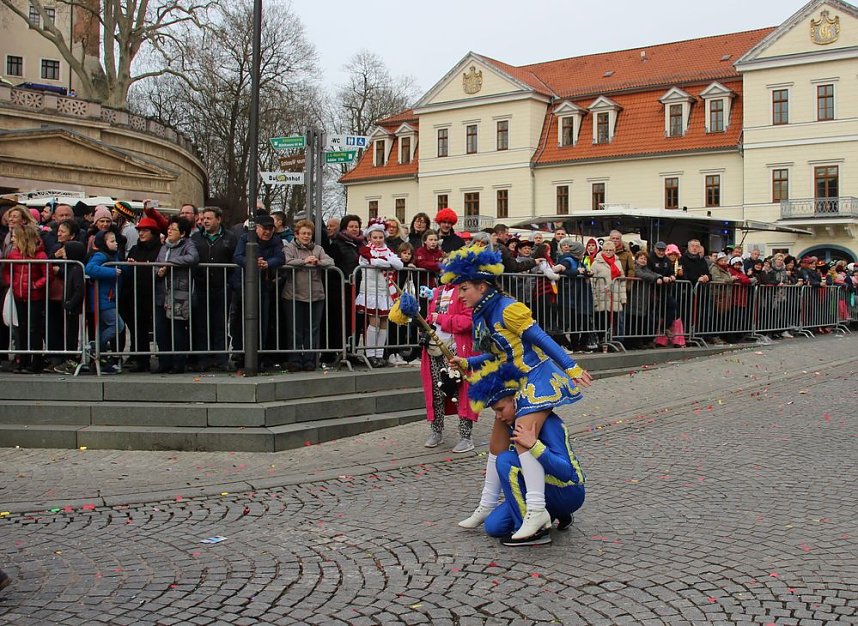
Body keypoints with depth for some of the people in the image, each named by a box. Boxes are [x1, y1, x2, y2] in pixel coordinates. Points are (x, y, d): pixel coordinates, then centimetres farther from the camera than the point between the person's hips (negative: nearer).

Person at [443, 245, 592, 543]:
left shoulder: (507, 309, -18)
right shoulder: (481, 316, 9)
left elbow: (542, 339, -18)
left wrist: (571, 367, -20)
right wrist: (467, 364, 5)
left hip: (536, 379, -10)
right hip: (512, 385, 10)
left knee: (523, 441, -24)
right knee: (497, 446, 14)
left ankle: (536, 510, -24)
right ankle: (489, 506, 26)